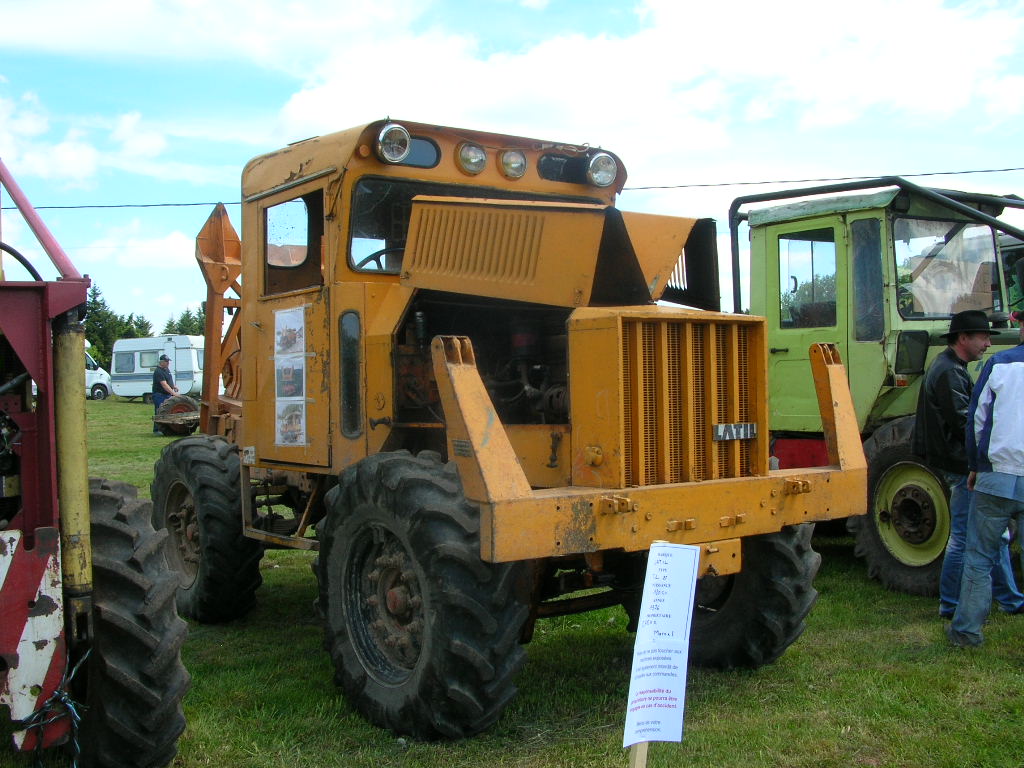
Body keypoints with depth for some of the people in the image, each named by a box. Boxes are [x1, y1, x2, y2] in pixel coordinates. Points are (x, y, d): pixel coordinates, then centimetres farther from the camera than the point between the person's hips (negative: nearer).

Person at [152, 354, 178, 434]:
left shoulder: (167, 369, 13)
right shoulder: (158, 371, -18)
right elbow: (164, 385, -26)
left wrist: (173, 386, 9)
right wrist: (173, 393, -32)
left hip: (167, 394, 9)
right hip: (159, 395, -9)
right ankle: (156, 430, -3)